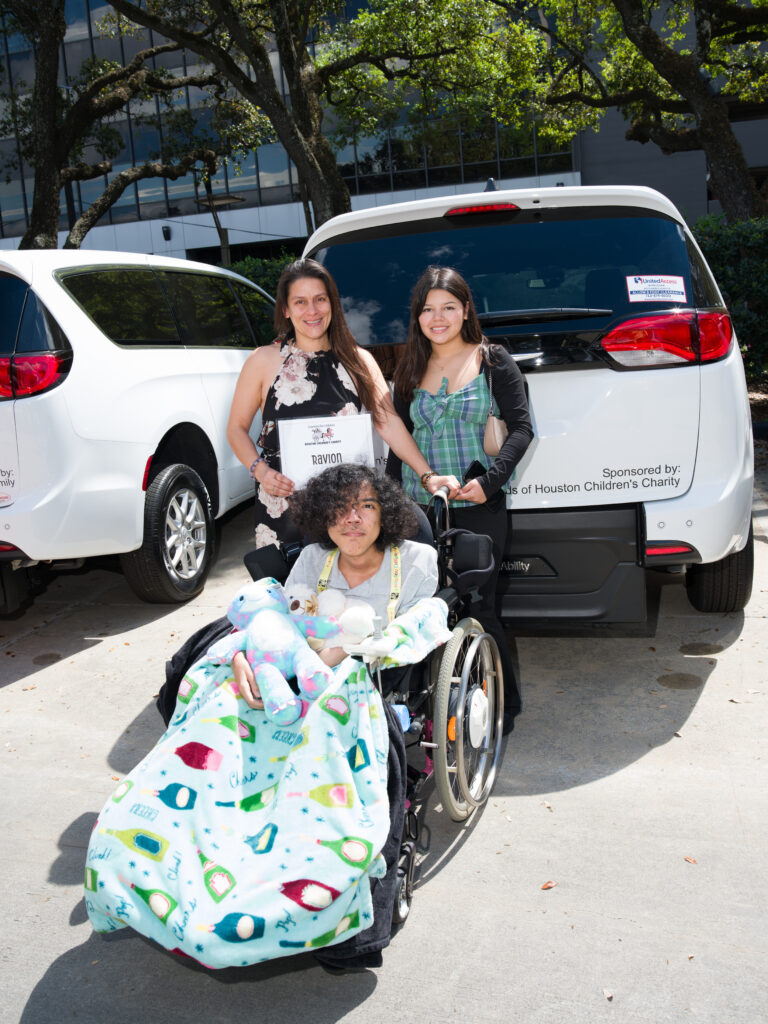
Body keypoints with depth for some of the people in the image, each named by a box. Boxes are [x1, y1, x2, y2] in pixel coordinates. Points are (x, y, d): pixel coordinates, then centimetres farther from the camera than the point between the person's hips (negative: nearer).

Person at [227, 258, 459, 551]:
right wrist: (260, 470, -11)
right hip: (283, 504, -1)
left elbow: (389, 422, 0)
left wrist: (428, 476, -11)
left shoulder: (358, 360, 8)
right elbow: (237, 428, 7)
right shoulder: (264, 361, 2)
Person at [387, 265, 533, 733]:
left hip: (478, 508, -3)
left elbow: (521, 427, -2)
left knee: (477, 607, -3)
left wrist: (490, 481, -15)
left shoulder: (493, 361, 4)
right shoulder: (410, 372, 14)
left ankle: (505, 704, 14)